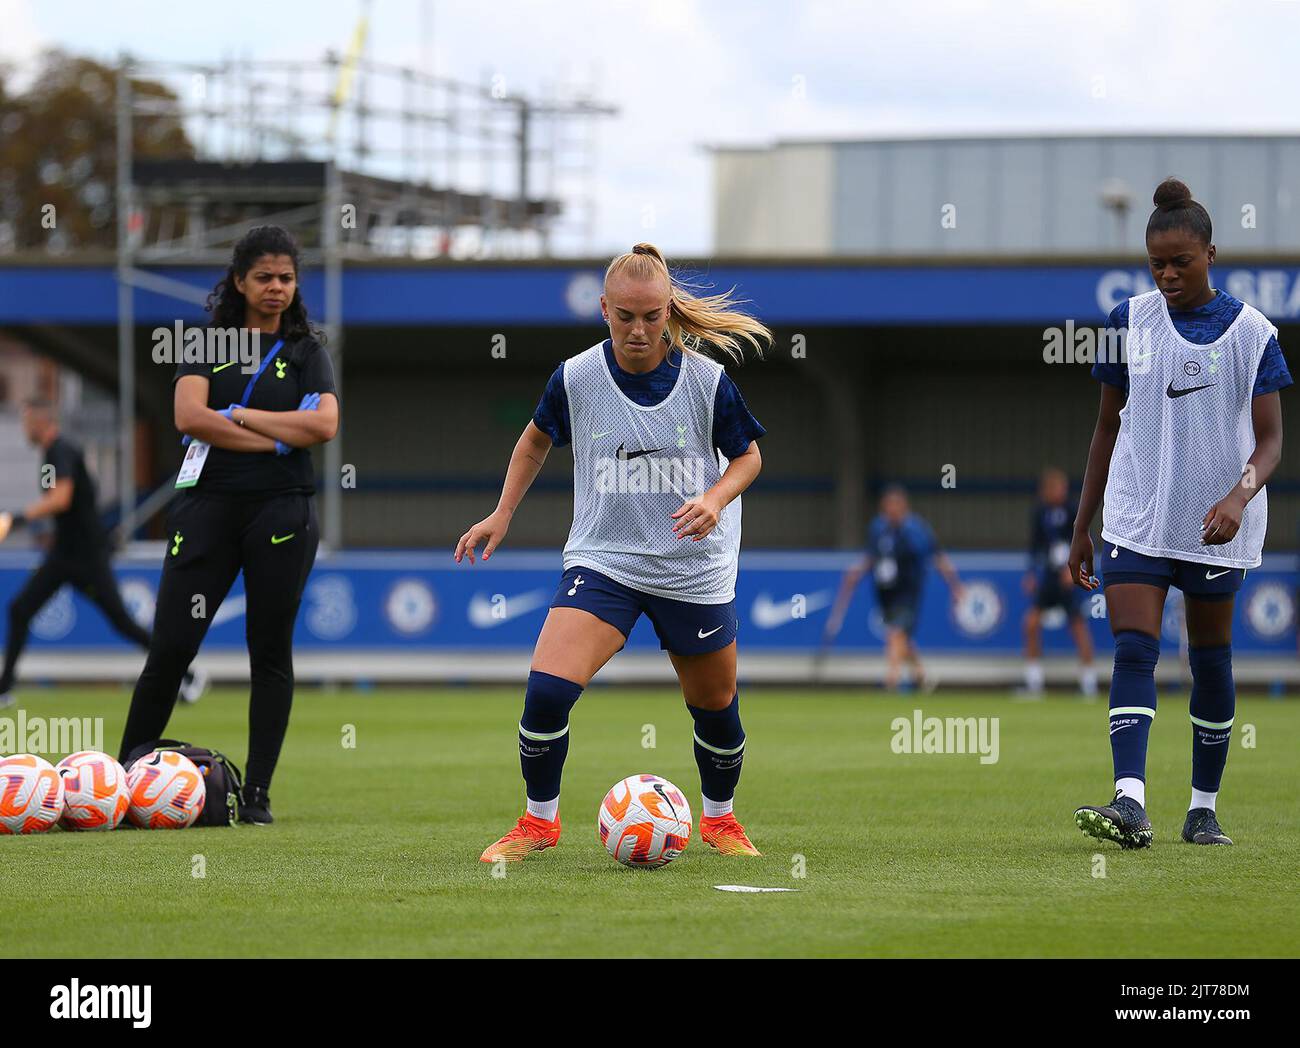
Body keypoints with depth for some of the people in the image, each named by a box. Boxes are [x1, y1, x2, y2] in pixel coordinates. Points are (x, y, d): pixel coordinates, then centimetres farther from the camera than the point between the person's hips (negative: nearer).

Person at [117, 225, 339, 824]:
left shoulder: (307, 351, 8)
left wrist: (238, 415, -8)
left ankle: (257, 793, 7)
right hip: (209, 506, 0)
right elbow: (189, 416, -9)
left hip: (282, 513, 0)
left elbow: (324, 425, -9)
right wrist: (277, 437, -12)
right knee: (172, 645, -4)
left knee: (270, 654, 2)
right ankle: (123, 775, 5)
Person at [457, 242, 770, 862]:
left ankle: (720, 819, 40)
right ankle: (539, 822, 0)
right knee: (546, 689, -20)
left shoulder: (707, 381, -10)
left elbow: (748, 456, 4)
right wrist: (502, 514, 10)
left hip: (695, 571, 0)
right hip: (601, 560, 0)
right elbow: (536, 441, 13)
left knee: (716, 712, 12)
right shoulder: (575, 378, -7)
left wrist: (715, 499, -15)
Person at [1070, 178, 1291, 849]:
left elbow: (1270, 439, -7)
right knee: (1133, 651, -13)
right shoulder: (1130, 322, 4)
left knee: (1210, 659, 8)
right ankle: (1129, 804, -25)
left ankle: (1205, 807, 20)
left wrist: (1239, 496, -27)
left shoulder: (1248, 331, -5)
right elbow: (1108, 425, 12)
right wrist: (1081, 527, 11)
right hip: (1135, 520, 2)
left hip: (1215, 526, -1)